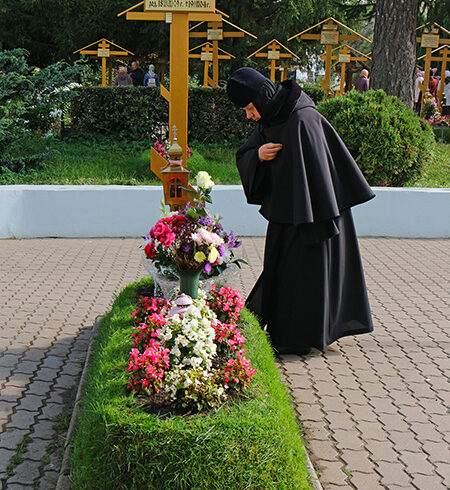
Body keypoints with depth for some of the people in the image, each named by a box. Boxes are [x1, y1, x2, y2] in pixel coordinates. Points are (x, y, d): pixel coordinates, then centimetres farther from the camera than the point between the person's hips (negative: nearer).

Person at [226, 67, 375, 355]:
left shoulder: (302, 121, -23)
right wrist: (258, 154, -14)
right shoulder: (270, 119, 4)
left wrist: (319, 220, -24)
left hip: (309, 213, -9)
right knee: (283, 266, 17)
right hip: (286, 210, 9)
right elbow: (243, 158, 10)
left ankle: (302, 338, 13)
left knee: (306, 269, 0)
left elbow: (315, 169, -25)